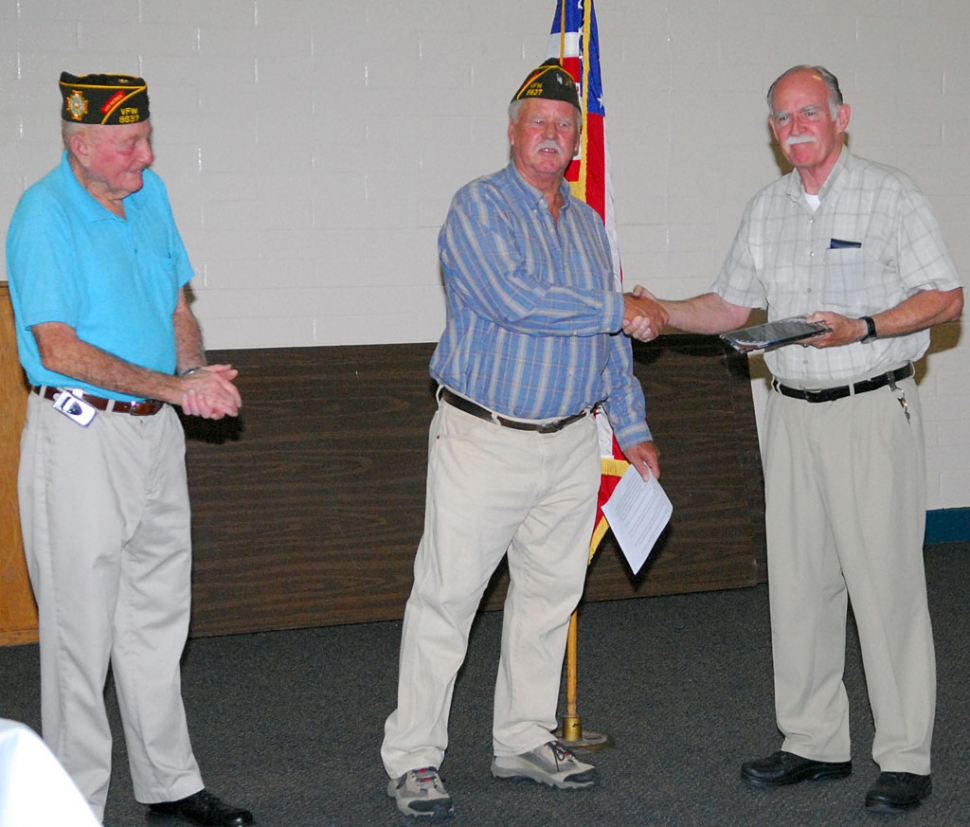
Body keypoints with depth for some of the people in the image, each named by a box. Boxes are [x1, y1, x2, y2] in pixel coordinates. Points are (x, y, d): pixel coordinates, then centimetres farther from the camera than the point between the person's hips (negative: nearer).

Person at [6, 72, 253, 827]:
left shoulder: (151, 193, 8)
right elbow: (61, 350, -19)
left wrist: (199, 372, -5)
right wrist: (173, 386, -19)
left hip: (156, 428, 8)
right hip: (81, 434, -7)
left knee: (159, 616, 16)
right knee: (82, 626, 0)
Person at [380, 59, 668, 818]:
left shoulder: (587, 224, 14)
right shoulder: (479, 207, -8)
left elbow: (611, 343, 21)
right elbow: (514, 300, -23)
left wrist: (633, 427, 17)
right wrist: (617, 310, -14)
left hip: (570, 443, 7)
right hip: (483, 438, -6)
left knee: (550, 593, 12)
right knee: (446, 597, -4)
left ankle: (525, 739, 25)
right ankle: (412, 757, 3)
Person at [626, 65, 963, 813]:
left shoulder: (890, 195, -4)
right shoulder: (768, 209, 13)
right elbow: (733, 305, 20)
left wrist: (861, 328, -20)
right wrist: (663, 315, 3)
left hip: (872, 410, -6)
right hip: (793, 414, 6)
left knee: (886, 581, -6)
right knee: (798, 580, 8)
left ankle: (906, 758, 1)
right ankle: (815, 743, 19)